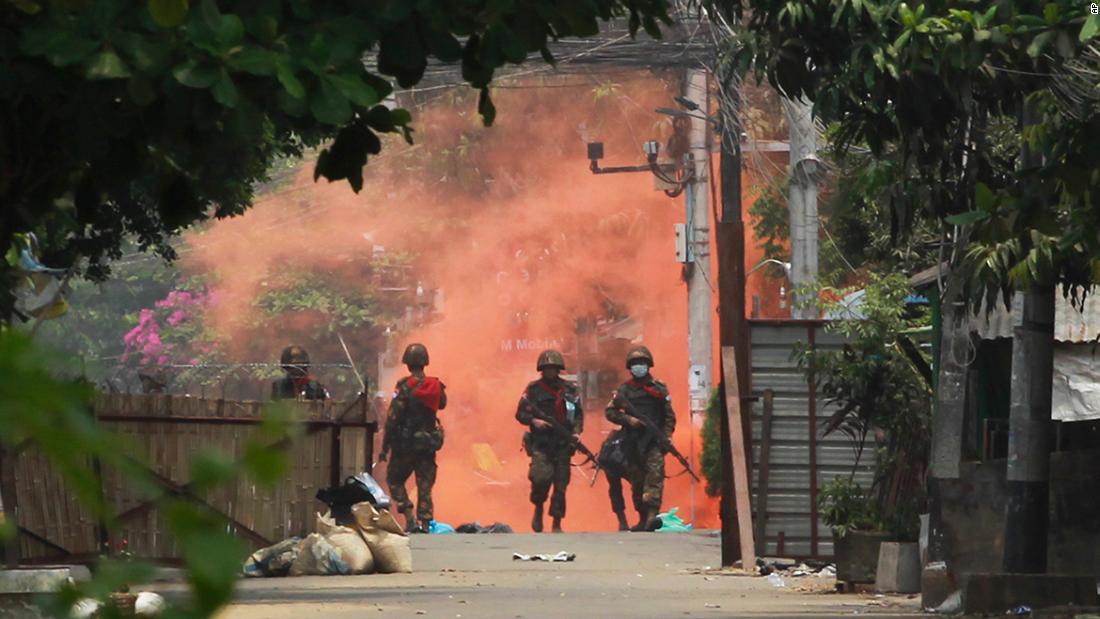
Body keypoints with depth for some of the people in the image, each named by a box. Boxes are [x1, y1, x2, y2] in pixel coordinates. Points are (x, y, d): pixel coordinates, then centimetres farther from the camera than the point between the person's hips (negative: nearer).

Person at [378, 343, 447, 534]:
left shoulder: (404, 387, -14)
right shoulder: (436, 386, -1)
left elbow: (392, 418, -14)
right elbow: (442, 404, 20)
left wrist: (385, 446, -10)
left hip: (406, 443, -4)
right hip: (429, 443, 4)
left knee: (394, 480, 11)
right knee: (425, 486, 9)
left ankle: (409, 519, -4)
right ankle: (425, 523, 4)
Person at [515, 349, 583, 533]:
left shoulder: (570, 389, 8)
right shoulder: (534, 389, 4)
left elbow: (578, 414, 10)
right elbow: (520, 413, 5)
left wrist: (576, 432, -6)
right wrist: (534, 421, -13)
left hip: (563, 444, 2)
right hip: (540, 443, -2)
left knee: (561, 484, 0)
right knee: (541, 477, -21)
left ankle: (557, 525, 9)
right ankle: (538, 508, 7)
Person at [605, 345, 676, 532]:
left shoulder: (659, 389, 7)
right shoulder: (624, 390, 10)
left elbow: (669, 415, 7)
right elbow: (610, 412, 9)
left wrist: (667, 435, -6)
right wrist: (628, 419, -7)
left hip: (654, 441, -2)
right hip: (633, 441, 2)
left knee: (655, 474, -19)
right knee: (636, 481, 5)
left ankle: (652, 514, -29)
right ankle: (643, 518, 15)